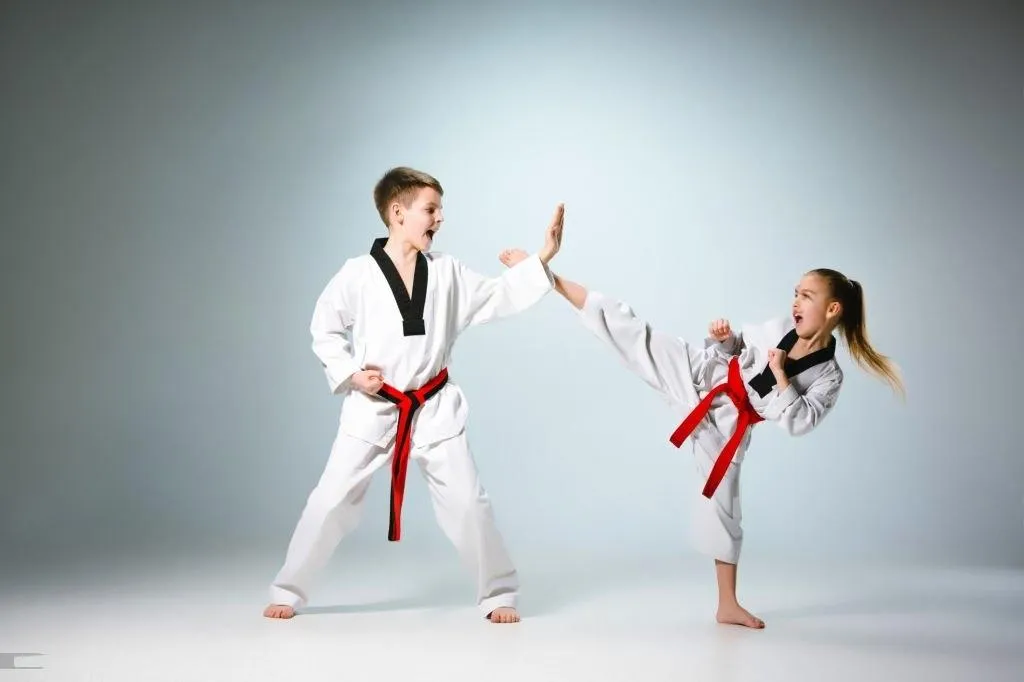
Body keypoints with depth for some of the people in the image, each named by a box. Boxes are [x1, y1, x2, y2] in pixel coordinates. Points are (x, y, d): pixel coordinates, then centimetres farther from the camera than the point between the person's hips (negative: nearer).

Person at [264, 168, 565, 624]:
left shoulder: (447, 272, 2)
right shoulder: (358, 274, -7)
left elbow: (497, 297, -1)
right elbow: (324, 329, 1)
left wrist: (542, 259, -11)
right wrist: (350, 374, -12)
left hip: (434, 410, 2)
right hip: (372, 409, -2)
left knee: (467, 502, 1)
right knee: (331, 501, 2)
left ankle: (498, 593, 16)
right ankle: (287, 591, 19)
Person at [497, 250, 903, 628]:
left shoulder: (827, 378, -8)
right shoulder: (779, 329, -3)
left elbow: (798, 423, -18)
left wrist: (780, 375, -23)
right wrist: (722, 338, -10)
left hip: (725, 425, -1)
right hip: (699, 377, 1)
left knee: (722, 502, 4)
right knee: (630, 329, -12)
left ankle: (728, 605, 21)